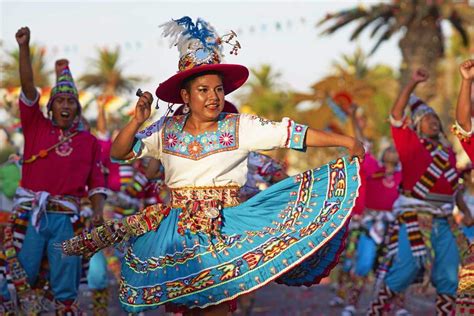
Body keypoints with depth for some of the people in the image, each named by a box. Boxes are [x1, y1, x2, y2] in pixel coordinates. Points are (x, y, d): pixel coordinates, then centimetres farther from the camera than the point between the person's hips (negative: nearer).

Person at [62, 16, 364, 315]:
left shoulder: (240, 127, -3)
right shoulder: (167, 130, 4)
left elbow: (293, 133, -9)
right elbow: (118, 153, 6)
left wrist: (345, 141, -13)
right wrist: (137, 121, -11)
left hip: (225, 229, -2)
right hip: (178, 229, 2)